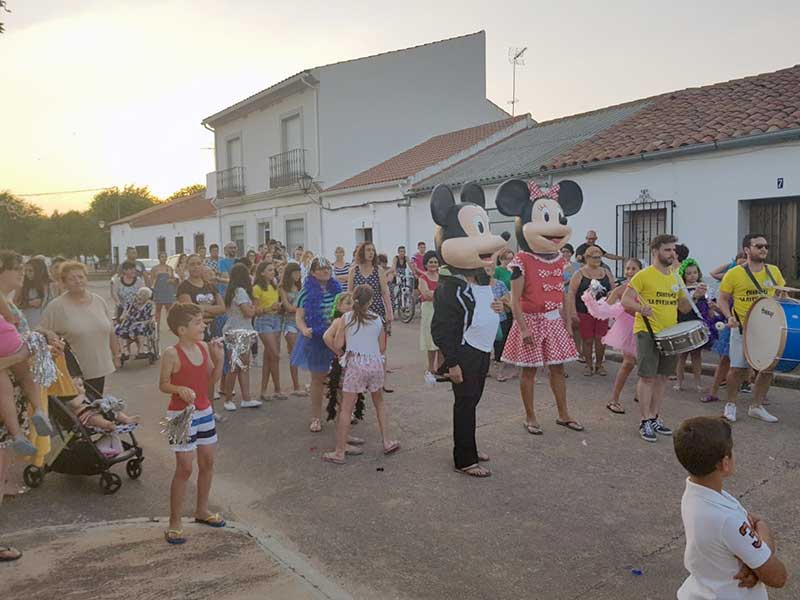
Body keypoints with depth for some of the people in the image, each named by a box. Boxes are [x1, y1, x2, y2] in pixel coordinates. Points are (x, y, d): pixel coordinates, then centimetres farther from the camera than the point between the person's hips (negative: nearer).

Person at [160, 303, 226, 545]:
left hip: (204, 411, 7)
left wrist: (219, 360, -8)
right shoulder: (172, 354, -16)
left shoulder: (204, 347, 1)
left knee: (207, 462, 14)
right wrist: (180, 389, -27)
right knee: (184, 468, -4)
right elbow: (163, 385, -9)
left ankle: (202, 511, 33)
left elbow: (211, 381, 6)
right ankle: (174, 523, 11)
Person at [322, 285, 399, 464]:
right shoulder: (377, 319, 7)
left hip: (355, 363, -3)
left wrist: (340, 353, 18)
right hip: (376, 363, 3)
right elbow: (382, 348, 10)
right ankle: (387, 442, 27)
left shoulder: (346, 317, -1)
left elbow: (338, 345, -3)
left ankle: (339, 452, 4)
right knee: (379, 403, 24)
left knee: (346, 409, 2)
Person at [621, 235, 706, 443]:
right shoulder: (643, 275, -7)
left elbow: (684, 307, 17)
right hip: (647, 332, -7)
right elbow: (625, 300, -11)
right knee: (647, 377, -5)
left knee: (662, 376, 11)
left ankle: (655, 418, 22)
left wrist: (695, 296, -1)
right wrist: (640, 308, -30)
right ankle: (645, 422, 3)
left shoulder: (676, 277, 13)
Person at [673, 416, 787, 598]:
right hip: (729, 595, -6)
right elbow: (778, 577, -22)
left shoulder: (692, 493, -11)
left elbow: (756, 520, -2)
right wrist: (763, 532, -9)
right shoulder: (728, 519, -34)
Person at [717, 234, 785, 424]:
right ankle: (731, 404, 20)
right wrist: (729, 316, -18)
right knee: (737, 369, -1)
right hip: (743, 328, -4)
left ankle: (757, 406, 26)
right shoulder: (734, 274, -8)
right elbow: (723, 299, -3)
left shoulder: (774, 271, 4)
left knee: (768, 369, 8)